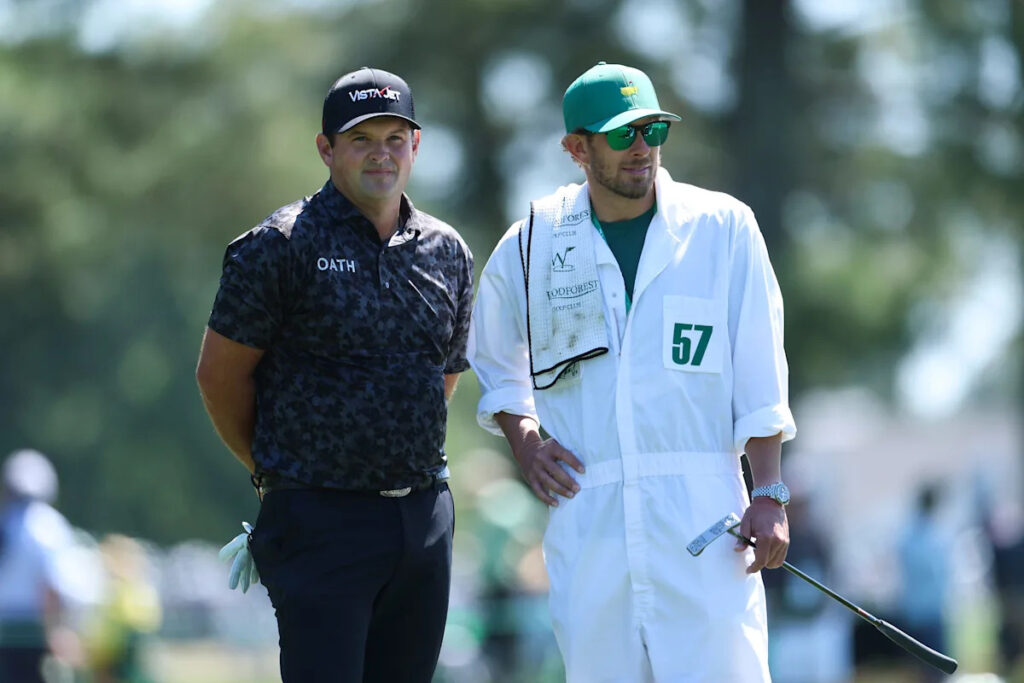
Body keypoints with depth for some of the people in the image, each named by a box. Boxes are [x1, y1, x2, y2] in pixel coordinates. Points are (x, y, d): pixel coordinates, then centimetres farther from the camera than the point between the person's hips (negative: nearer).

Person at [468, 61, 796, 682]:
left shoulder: (722, 227, 4)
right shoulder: (531, 246, 9)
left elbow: (758, 376, 3)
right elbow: (497, 368, 24)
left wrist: (769, 494, -3)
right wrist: (524, 441, 7)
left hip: (701, 510, -2)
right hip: (586, 511, 2)